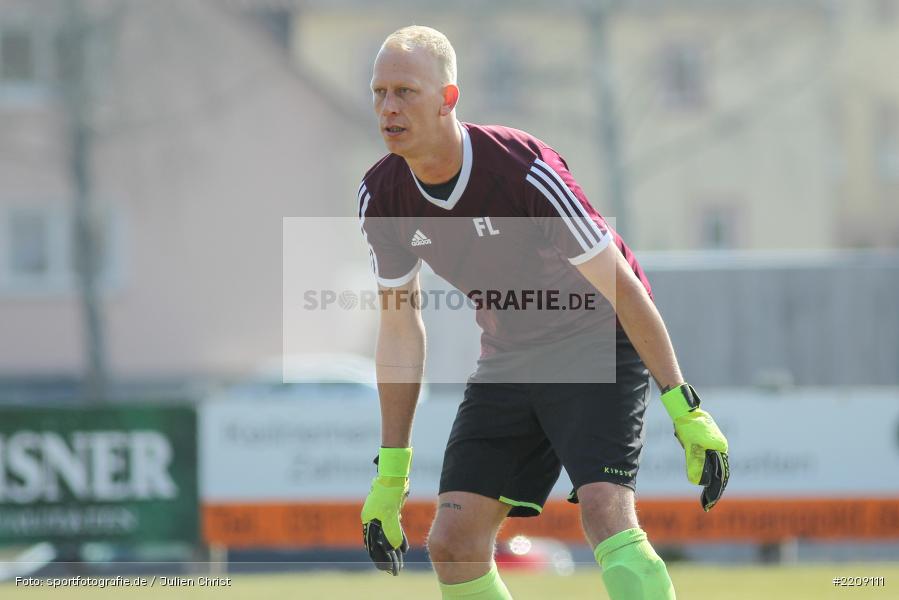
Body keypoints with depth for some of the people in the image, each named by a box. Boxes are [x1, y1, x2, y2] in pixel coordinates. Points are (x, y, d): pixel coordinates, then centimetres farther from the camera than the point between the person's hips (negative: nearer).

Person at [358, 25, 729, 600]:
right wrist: (391, 471, 5)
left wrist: (684, 406, -19)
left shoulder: (525, 170, -26)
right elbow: (400, 327, 5)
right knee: (453, 543, -5)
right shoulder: (382, 197, -8)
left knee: (605, 509, -28)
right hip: (508, 356, 6)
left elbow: (621, 286, -19)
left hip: (600, 344, -6)